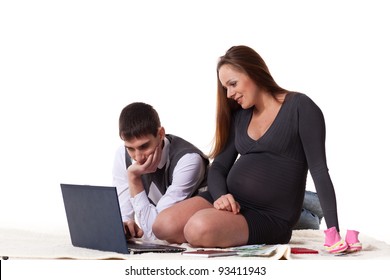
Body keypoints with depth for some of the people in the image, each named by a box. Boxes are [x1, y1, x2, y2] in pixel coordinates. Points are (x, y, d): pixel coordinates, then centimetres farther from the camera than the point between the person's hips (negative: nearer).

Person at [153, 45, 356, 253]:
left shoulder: (300, 107, -5)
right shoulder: (239, 116, 16)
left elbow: (319, 171, -11)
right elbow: (218, 168, 13)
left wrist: (334, 231, -18)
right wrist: (220, 195, -12)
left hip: (270, 217, -6)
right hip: (230, 202, 7)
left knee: (199, 229, -32)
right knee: (164, 226, -18)